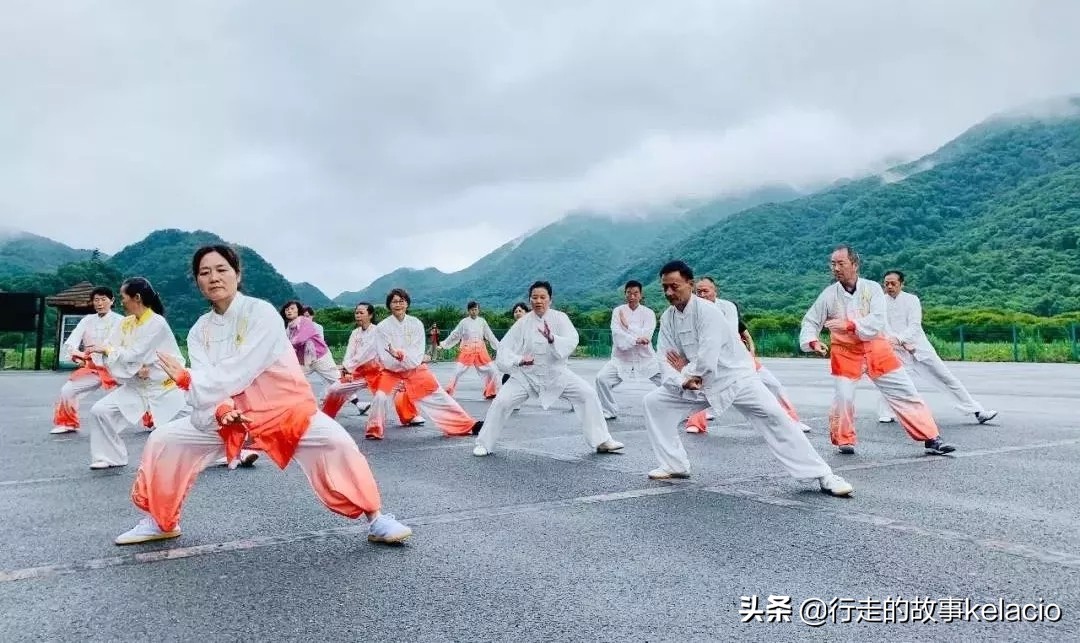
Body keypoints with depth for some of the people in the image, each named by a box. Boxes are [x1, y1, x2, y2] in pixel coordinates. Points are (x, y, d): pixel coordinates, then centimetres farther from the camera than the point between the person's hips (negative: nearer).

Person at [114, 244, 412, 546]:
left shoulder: (261, 313, -18)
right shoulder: (199, 331, 0)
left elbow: (239, 371, -25)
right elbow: (202, 383, -10)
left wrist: (186, 379, -23)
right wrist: (220, 409, -30)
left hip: (282, 408, -5)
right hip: (230, 413, 6)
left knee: (335, 443, -28)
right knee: (163, 440, 0)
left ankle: (375, 519, -14)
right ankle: (160, 522, 23)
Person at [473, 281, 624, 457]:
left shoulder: (559, 317, -11)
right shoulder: (523, 322, -11)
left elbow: (572, 341, -24)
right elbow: (504, 347, -13)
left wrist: (552, 338, -44)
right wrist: (519, 360, -32)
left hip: (556, 373, 1)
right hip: (527, 374, 0)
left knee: (588, 394, -10)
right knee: (501, 402, -12)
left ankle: (601, 441, 2)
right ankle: (483, 443, 8)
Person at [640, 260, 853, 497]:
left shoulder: (707, 311, -24)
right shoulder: (667, 318, -3)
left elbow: (707, 359, -31)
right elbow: (666, 360, -6)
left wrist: (686, 371, -14)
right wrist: (683, 380, -25)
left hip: (734, 377, -6)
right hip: (699, 383, 6)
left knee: (773, 416, -20)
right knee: (654, 402, -3)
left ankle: (823, 476, -11)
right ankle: (675, 465, 9)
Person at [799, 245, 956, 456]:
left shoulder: (872, 288, -7)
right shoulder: (829, 295, -6)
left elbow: (877, 321, -18)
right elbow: (810, 321, -1)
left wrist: (848, 325, -30)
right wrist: (813, 342, -20)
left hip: (876, 351, 1)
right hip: (845, 353, -1)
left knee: (905, 393, 3)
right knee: (843, 397, -10)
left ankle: (932, 439, 12)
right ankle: (844, 440, 15)